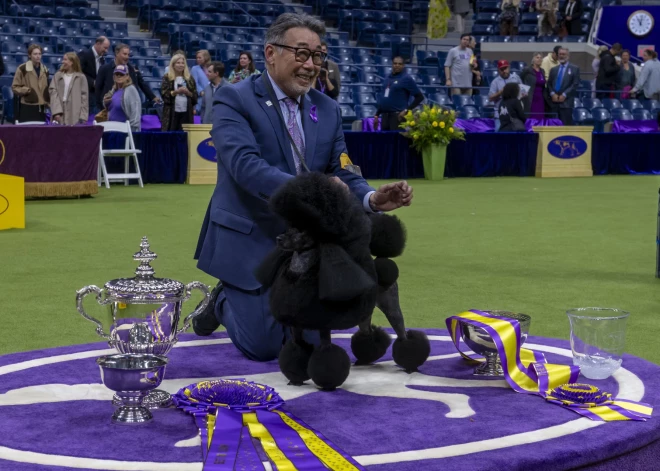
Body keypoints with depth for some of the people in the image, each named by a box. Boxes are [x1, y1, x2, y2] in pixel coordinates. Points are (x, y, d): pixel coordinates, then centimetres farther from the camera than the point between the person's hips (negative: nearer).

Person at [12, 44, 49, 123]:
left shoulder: (45, 69, 14)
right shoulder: (22, 69, -5)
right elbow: (15, 87, -3)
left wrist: (48, 102, 13)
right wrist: (27, 90, -18)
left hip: (41, 108, 5)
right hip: (27, 108, -5)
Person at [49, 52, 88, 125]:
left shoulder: (81, 77, 4)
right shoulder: (58, 76, 11)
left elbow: (84, 97, 1)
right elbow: (53, 93, 2)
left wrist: (83, 116, -8)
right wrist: (56, 112, -12)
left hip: (75, 116, -2)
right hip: (60, 115, 2)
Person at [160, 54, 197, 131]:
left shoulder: (189, 78, 11)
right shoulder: (167, 78, 4)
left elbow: (195, 96, 9)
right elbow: (164, 94, -4)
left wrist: (187, 92, -11)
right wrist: (176, 91, -16)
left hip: (186, 111, 2)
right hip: (171, 111, -2)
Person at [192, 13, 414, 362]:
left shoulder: (328, 109, 6)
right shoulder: (234, 100, -12)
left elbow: (342, 174, 3)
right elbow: (244, 164, -27)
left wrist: (372, 199, -20)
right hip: (249, 241, -5)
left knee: (310, 343, 5)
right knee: (264, 347, -6)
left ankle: (250, 300, 35)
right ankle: (223, 301, 27)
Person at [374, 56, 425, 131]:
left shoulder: (406, 79, -4)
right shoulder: (388, 79, 16)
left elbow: (419, 97, -6)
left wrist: (406, 110, -12)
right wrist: (377, 115, 19)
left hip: (397, 116, -7)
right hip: (385, 115, 7)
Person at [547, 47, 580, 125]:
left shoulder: (574, 69, 8)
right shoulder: (553, 70, 22)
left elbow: (575, 84, -2)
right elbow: (549, 84, 14)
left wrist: (564, 95, -11)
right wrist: (552, 94, -5)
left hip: (566, 102, -4)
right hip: (554, 102, 4)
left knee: (566, 126, -9)